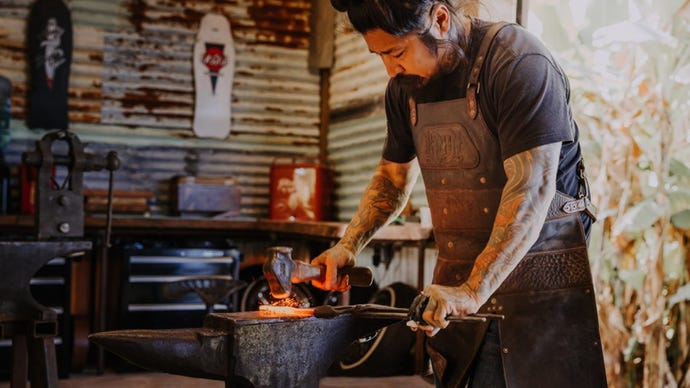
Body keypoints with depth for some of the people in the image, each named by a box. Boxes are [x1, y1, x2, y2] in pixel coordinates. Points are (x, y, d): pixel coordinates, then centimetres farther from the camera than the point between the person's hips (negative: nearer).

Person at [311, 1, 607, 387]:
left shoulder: (519, 63, -16)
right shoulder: (405, 85, 7)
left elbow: (532, 188, -23)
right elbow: (393, 177, 20)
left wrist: (474, 289, -29)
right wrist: (348, 247, 6)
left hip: (543, 279, -5)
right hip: (462, 285, 6)